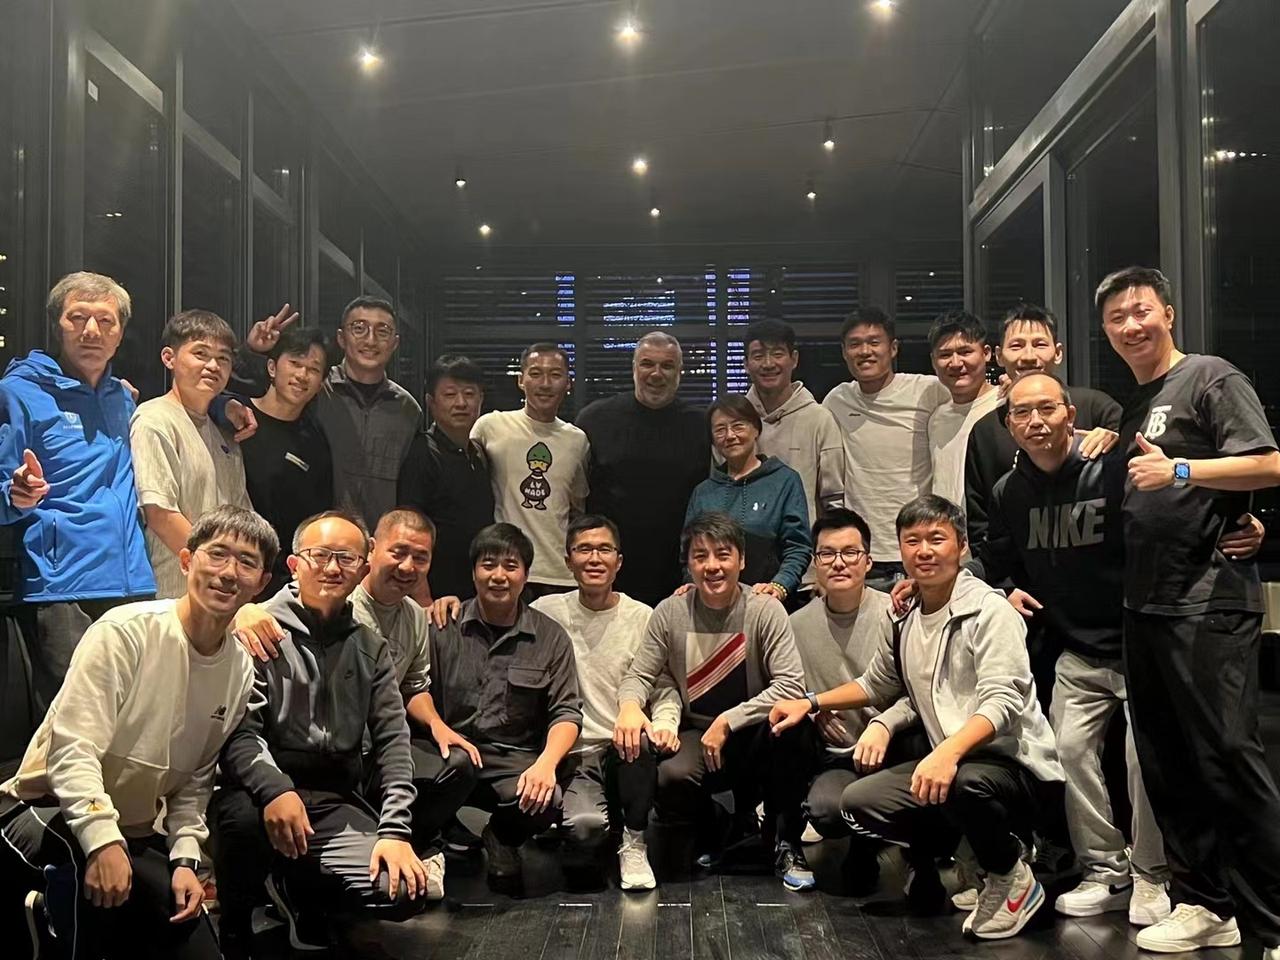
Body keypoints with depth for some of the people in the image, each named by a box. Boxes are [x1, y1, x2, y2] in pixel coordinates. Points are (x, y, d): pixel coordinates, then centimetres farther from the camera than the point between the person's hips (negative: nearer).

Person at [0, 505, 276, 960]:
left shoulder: (241, 671, 2)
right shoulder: (126, 631, -18)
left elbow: (194, 780, 10)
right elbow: (72, 749, -25)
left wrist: (185, 856, -5)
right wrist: (103, 838, -37)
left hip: (135, 833, 7)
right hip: (47, 811, -7)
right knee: (86, 854, -41)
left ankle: (59, 911, 22)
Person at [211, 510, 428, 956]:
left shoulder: (370, 649, 12)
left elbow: (392, 742, 6)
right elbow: (239, 732, -12)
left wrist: (395, 831, -7)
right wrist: (275, 789, -31)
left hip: (336, 800, 4)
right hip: (261, 787, -3)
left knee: (402, 890, -19)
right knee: (246, 818, -39)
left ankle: (299, 894, 14)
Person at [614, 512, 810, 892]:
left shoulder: (765, 611, -11)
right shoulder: (669, 613, -4)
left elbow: (791, 685, -20)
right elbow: (638, 676, 0)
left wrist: (727, 722, -25)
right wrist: (630, 705, -25)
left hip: (754, 736, -1)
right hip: (697, 735, 2)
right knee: (671, 779, -32)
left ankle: (788, 845, -15)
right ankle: (716, 831, 7)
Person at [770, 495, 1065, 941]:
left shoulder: (989, 610, -14)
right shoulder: (905, 621, 9)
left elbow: (1001, 703, -26)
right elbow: (876, 685, 27)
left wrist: (949, 751, -42)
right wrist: (810, 703, 16)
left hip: (1015, 764, -7)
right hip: (948, 761, 8)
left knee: (963, 784, -38)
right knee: (858, 804, -5)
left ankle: (1013, 878, -6)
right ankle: (980, 848, 10)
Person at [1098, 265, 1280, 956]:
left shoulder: (1210, 378, -3)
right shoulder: (1132, 406, 19)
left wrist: (1180, 469, -23)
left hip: (1209, 605, -8)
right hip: (1146, 608, 8)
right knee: (1166, 766, 10)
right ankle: (1203, 905, 20)